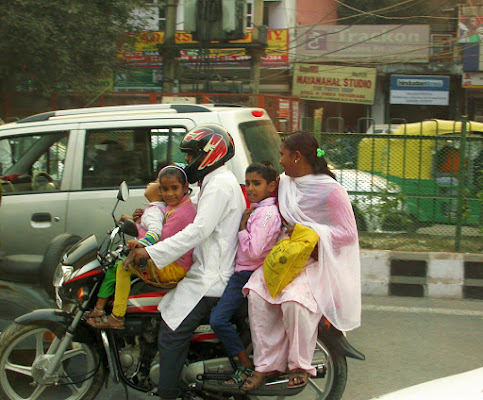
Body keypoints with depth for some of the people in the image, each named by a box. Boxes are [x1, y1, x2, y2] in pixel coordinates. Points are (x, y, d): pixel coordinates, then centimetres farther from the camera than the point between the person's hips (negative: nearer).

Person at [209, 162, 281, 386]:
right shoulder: (256, 208, 13)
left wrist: (242, 226, -16)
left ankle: (246, 365, -3)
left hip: (248, 273, -10)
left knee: (218, 320, -14)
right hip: (241, 270, 10)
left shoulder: (267, 213, -19)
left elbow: (253, 251, -26)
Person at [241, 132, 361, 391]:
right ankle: (266, 364, -11)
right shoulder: (283, 183, 11)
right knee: (257, 293, -21)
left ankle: (300, 365, -9)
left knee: (295, 299, -32)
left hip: (317, 259, -6)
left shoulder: (330, 190, -11)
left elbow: (348, 233, -10)